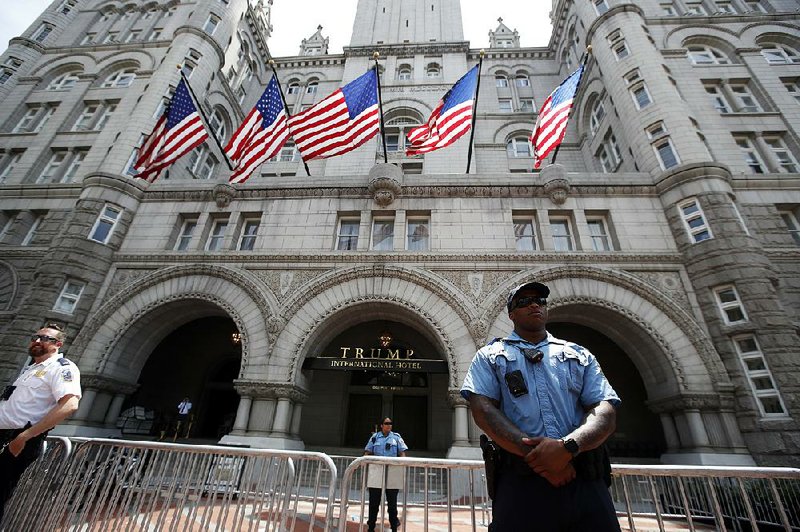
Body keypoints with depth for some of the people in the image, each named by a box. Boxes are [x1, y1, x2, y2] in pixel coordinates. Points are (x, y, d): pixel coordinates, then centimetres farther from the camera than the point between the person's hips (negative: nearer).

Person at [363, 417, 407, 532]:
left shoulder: (396, 437, 8)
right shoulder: (375, 437, 8)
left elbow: (402, 452, 5)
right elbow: (367, 452, 7)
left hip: (392, 472, 0)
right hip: (376, 471, 0)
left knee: (392, 502, 6)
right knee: (374, 501, 7)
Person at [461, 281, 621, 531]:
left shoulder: (580, 355, 15)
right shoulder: (490, 356, 8)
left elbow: (606, 411, 3)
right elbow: (483, 410, -4)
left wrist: (568, 446, -17)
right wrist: (534, 453, -17)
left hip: (587, 483, 3)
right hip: (520, 482, -2)